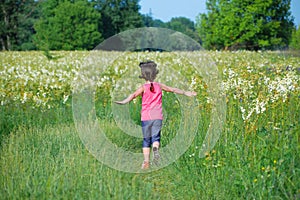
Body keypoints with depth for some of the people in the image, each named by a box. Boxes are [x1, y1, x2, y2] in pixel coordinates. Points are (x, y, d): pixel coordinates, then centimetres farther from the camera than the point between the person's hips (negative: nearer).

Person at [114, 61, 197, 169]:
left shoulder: (143, 88, -4)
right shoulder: (159, 86, 5)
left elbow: (134, 95, -23)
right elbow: (173, 89, 16)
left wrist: (124, 102, -35)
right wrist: (186, 93, 28)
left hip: (146, 117, -1)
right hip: (158, 117, 1)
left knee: (146, 140, 9)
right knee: (155, 137, 2)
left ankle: (146, 162, 4)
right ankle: (155, 149, -32)